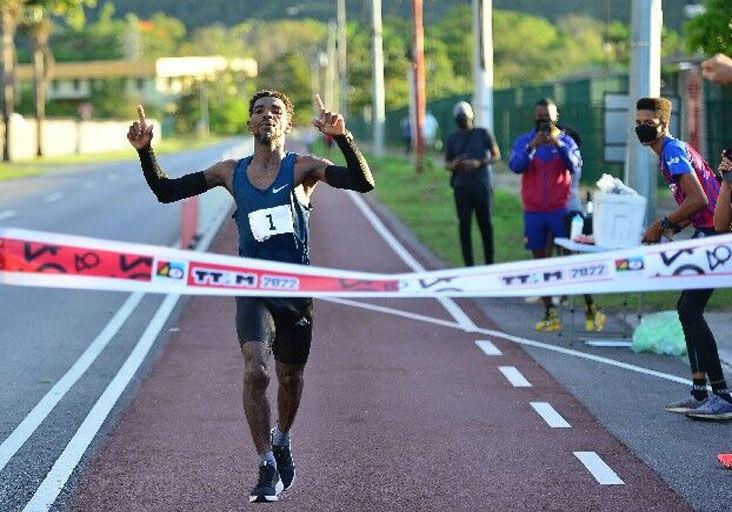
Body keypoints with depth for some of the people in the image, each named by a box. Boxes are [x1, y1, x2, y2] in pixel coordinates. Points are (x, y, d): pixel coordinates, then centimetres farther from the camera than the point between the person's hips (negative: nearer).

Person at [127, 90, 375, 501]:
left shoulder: (302, 168, -3)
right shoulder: (232, 173, 5)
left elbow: (363, 183, -17)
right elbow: (166, 191, 10)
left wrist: (343, 137, -31)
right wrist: (145, 151, -4)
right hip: (253, 287, 1)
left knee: (290, 377, 13)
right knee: (256, 371, -19)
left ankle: (281, 441, 44)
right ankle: (268, 467, -9)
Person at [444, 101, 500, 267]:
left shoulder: (483, 134, 4)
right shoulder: (452, 139, 10)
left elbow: (496, 155, 4)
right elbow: (447, 164, 13)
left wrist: (479, 163, -14)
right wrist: (455, 164, -11)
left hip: (482, 186, -2)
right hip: (461, 189, 2)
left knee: (486, 225, 1)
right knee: (464, 226, -2)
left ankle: (489, 263, 10)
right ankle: (469, 264, 1)